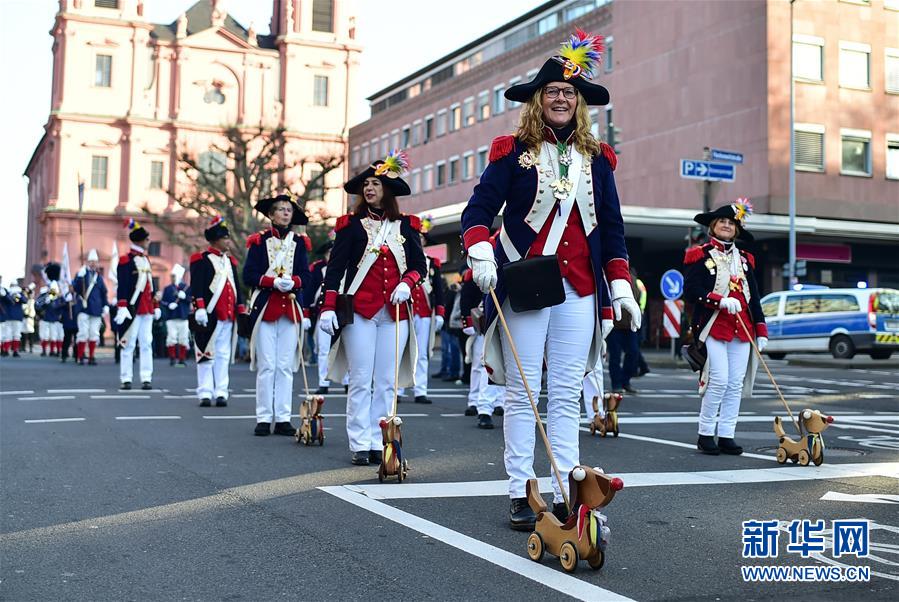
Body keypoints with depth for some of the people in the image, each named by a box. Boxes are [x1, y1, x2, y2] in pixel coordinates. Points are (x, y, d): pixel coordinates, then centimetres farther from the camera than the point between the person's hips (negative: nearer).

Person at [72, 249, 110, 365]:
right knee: (83, 333, -7)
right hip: (84, 308, -3)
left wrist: (106, 306, 7)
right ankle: (80, 357, 0)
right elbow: (75, 288, -10)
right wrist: (80, 276, -23)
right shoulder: (81, 274, 4)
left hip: (96, 310, 3)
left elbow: (104, 293, 16)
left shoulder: (99, 277, 14)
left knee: (94, 334, 4)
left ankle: (92, 357, 10)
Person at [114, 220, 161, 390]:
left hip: (147, 309, 7)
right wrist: (122, 307, -19)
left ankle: (146, 378, 7)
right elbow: (122, 286, -12)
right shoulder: (126, 261, -7)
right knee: (128, 344, -1)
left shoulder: (146, 260, 16)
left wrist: (155, 305, 21)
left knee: (147, 344, 5)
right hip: (132, 309, -7)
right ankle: (126, 379, 5)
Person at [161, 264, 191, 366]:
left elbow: (191, 299, 1)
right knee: (171, 337, -6)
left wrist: (184, 296, -17)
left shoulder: (186, 288, 7)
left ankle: (182, 359, 12)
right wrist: (169, 305, -15)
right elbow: (162, 302, 4)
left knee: (184, 338, 3)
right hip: (171, 318, 0)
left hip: (183, 317, 0)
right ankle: (172, 358, 2)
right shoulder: (167, 289, 8)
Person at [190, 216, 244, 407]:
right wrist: (200, 308, -19)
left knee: (224, 355, 7)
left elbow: (236, 288, 20)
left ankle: (221, 393, 10)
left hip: (228, 316, 6)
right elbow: (196, 286, -9)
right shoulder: (201, 260, -2)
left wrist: (241, 311, 16)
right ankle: (205, 393, 2)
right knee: (207, 353, -2)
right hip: (209, 315, -6)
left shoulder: (231, 261, 18)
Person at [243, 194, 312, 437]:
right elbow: (248, 275, -3)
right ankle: (264, 419, 4)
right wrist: (273, 282, -17)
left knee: (286, 366, 3)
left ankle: (283, 418, 7)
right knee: (267, 366, -2)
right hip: (265, 307, -3)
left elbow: (305, 275, 7)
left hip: (291, 309, 3)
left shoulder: (300, 243, 11)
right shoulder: (259, 241, 3)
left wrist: (293, 281, -15)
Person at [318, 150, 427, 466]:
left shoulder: (406, 226, 11)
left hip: (395, 313, 2)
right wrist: (328, 307, -7)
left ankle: (379, 444, 9)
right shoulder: (351, 224, 5)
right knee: (361, 382, -2)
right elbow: (335, 268, 1)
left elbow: (419, 265, 11)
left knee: (386, 383, 3)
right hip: (359, 311, -2)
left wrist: (406, 284, -10)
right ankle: (360, 445, 3)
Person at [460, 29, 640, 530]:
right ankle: (521, 495, 6)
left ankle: (566, 495, 8)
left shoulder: (596, 158, 12)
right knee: (523, 392, 1)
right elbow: (479, 209, -3)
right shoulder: (513, 151, 3)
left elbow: (612, 226, 14)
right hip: (523, 285, -2)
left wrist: (622, 286, 7)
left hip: (579, 290, 3)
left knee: (567, 395, 4)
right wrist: (480, 253, -22)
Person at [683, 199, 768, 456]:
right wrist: (721, 301, -20)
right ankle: (705, 434, 0)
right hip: (713, 327, -5)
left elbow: (754, 297, 18)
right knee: (719, 380, -12)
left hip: (741, 329, 5)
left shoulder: (744, 259, 19)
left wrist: (761, 331, 11)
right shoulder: (700, 256, 3)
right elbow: (690, 290, -9)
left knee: (736, 384, 2)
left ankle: (726, 436, 8)